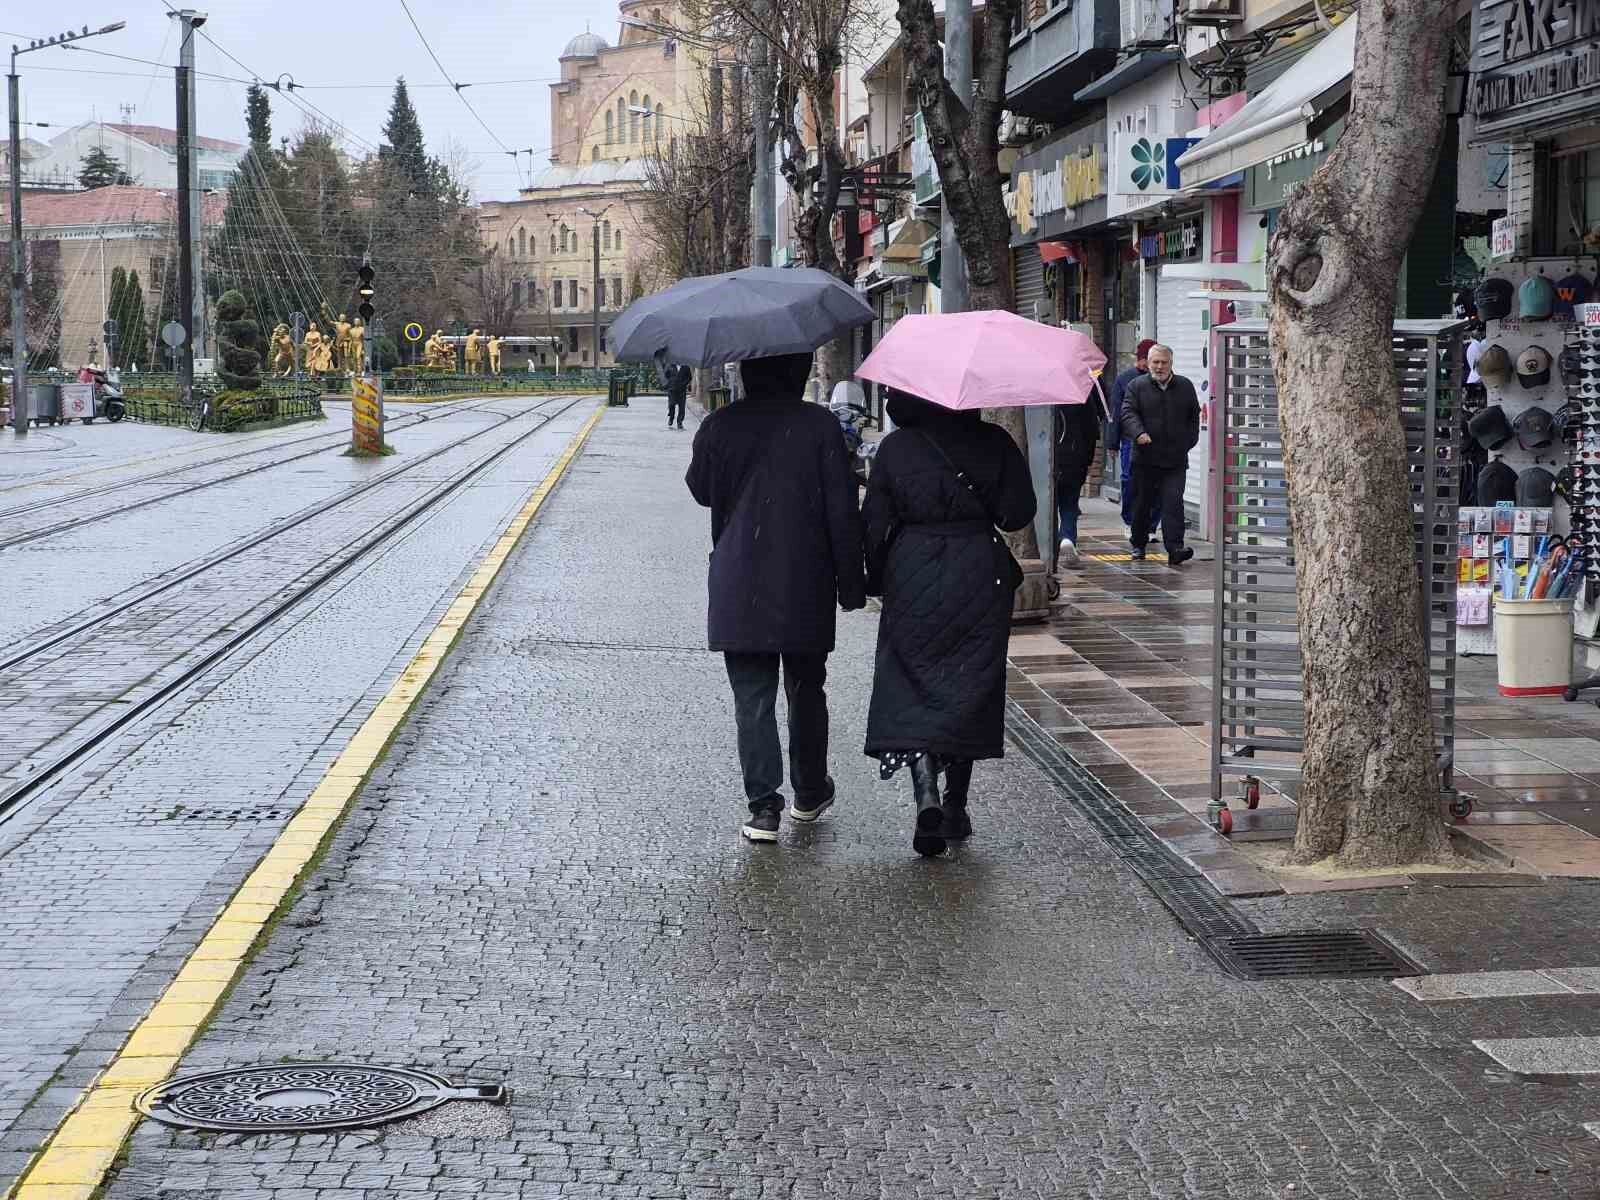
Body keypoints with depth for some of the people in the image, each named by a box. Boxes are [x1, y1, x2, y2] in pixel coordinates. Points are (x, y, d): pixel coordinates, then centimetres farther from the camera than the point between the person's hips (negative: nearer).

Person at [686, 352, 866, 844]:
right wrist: (851, 582, -1)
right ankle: (809, 794, 29)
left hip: (738, 589, 0)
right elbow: (842, 511, -7)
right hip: (806, 588, 0)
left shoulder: (719, 426, -3)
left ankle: (764, 807, -3)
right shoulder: (819, 425, -8)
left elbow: (701, 490, 13)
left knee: (752, 700, 3)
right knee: (806, 692, 17)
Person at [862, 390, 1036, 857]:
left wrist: (875, 580, 10)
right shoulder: (994, 443, -5)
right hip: (979, 577, 1)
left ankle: (926, 794, -18)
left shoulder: (895, 448, -4)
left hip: (913, 578, -1)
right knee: (969, 691, 12)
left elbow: (874, 523, -2)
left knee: (911, 690, 4)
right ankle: (955, 807, 16)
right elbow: (1018, 511, -5)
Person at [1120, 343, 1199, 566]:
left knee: (1173, 502, -11)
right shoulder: (1137, 387, 4)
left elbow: (1194, 416, 18)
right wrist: (1138, 433, -26)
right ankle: (1138, 546, 26)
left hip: (1176, 460, 0)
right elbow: (1128, 413, -8)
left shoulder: (1185, 387, 11)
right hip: (1145, 458, 0)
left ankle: (1175, 549, -18)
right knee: (1142, 504, 10)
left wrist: (1188, 442, 7)